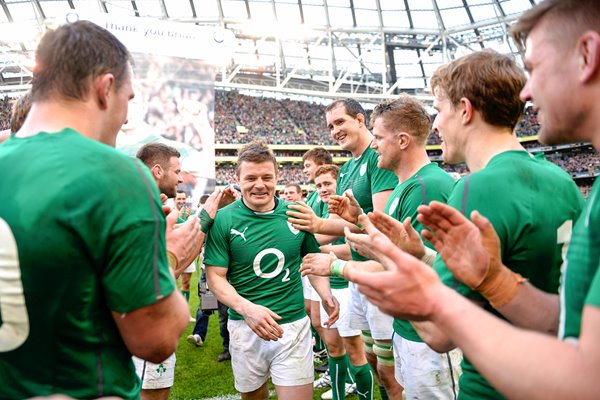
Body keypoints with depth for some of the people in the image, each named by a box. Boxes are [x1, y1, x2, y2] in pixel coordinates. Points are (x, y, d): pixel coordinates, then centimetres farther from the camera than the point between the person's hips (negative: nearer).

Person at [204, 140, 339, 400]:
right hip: (245, 327, 0)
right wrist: (246, 308, -23)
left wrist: (326, 296, -6)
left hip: (293, 324, 1)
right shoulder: (224, 219, -9)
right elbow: (216, 277, -7)